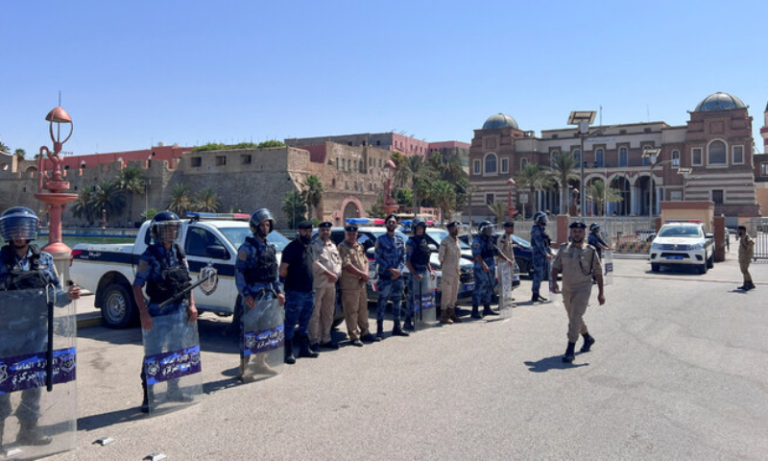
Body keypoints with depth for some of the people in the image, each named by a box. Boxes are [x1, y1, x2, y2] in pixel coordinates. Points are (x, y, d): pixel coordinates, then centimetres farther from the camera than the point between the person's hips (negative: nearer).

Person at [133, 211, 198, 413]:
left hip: (178, 310, 6)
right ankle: (148, 398, 9)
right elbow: (137, 286, -16)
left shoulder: (179, 253, 6)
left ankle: (173, 391, 32)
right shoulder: (150, 255, -11)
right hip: (157, 312, -6)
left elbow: (188, 281, 10)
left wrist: (191, 305, 0)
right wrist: (143, 313, -25)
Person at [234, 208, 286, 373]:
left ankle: (261, 361, 28)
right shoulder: (247, 247, -9)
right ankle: (244, 367, 2)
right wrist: (245, 294, -21)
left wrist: (278, 291, 13)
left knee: (267, 329, 14)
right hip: (252, 295, -7)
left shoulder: (270, 248, 14)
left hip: (268, 294, 7)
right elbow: (239, 271, -14)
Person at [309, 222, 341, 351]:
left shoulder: (333, 246, 18)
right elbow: (315, 263, -15)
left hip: (331, 284, 7)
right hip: (318, 284, -7)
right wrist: (329, 274, -18)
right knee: (315, 314, -4)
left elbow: (338, 261, 16)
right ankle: (314, 340, 3)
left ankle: (326, 339, 22)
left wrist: (336, 274, -3)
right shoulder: (314, 246, -4)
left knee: (328, 313, 13)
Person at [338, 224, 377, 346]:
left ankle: (365, 332, 25)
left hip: (361, 283, 8)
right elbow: (347, 265, -18)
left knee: (363, 309, 15)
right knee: (351, 312, -3)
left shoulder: (359, 246, 16)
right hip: (349, 285, -8)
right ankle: (354, 336, 3)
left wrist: (365, 274, -5)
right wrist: (363, 274, -13)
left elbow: (365, 261, 15)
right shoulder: (342, 247, -9)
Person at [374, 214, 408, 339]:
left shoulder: (400, 240, 10)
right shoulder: (381, 240, -2)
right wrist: (391, 270, -16)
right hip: (384, 277, -4)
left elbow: (403, 258, 7)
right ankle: (380, 329, 2)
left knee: (397, 302, 11)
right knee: (382, 302, -3)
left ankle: (397, 328, 21)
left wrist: (398, 270, -11)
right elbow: (378, 258, -8)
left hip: (398, 276, 4)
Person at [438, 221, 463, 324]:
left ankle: (452, 314, 21)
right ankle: (443, 316, 0)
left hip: (456, 271, 8)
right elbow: (440, 257, -9)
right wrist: (443, 265, -3)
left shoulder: (457, 241, 12)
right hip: (448, 271, -8)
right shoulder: (445, 241, -12)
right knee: (447, 293, -5)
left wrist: (459, 268, 14)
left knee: (454, 293, 12)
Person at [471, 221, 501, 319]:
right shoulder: (477, 241, -12)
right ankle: (475, 311, -6)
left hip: (490, 269, 9)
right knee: (479, 289, -9)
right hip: (481, 269, -9)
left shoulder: (490, 240, 17)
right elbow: (477, 255, -23)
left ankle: (487, 309, 24)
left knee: (488, 289, 14)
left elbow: (496, 252, 26)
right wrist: (484, 265, -34)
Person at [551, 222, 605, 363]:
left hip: (583, 289, -4)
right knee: (573, 318, 18)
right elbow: (556, 267, 7)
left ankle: (570, 351, -10)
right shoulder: (563, 249, 4)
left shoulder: (590, 251, -4)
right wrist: (554, 282, -9)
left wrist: (601, 292, -3)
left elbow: (598, 272, -1)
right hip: (567, 289, 5)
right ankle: (588, 338, 43)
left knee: (575, 318, -13)